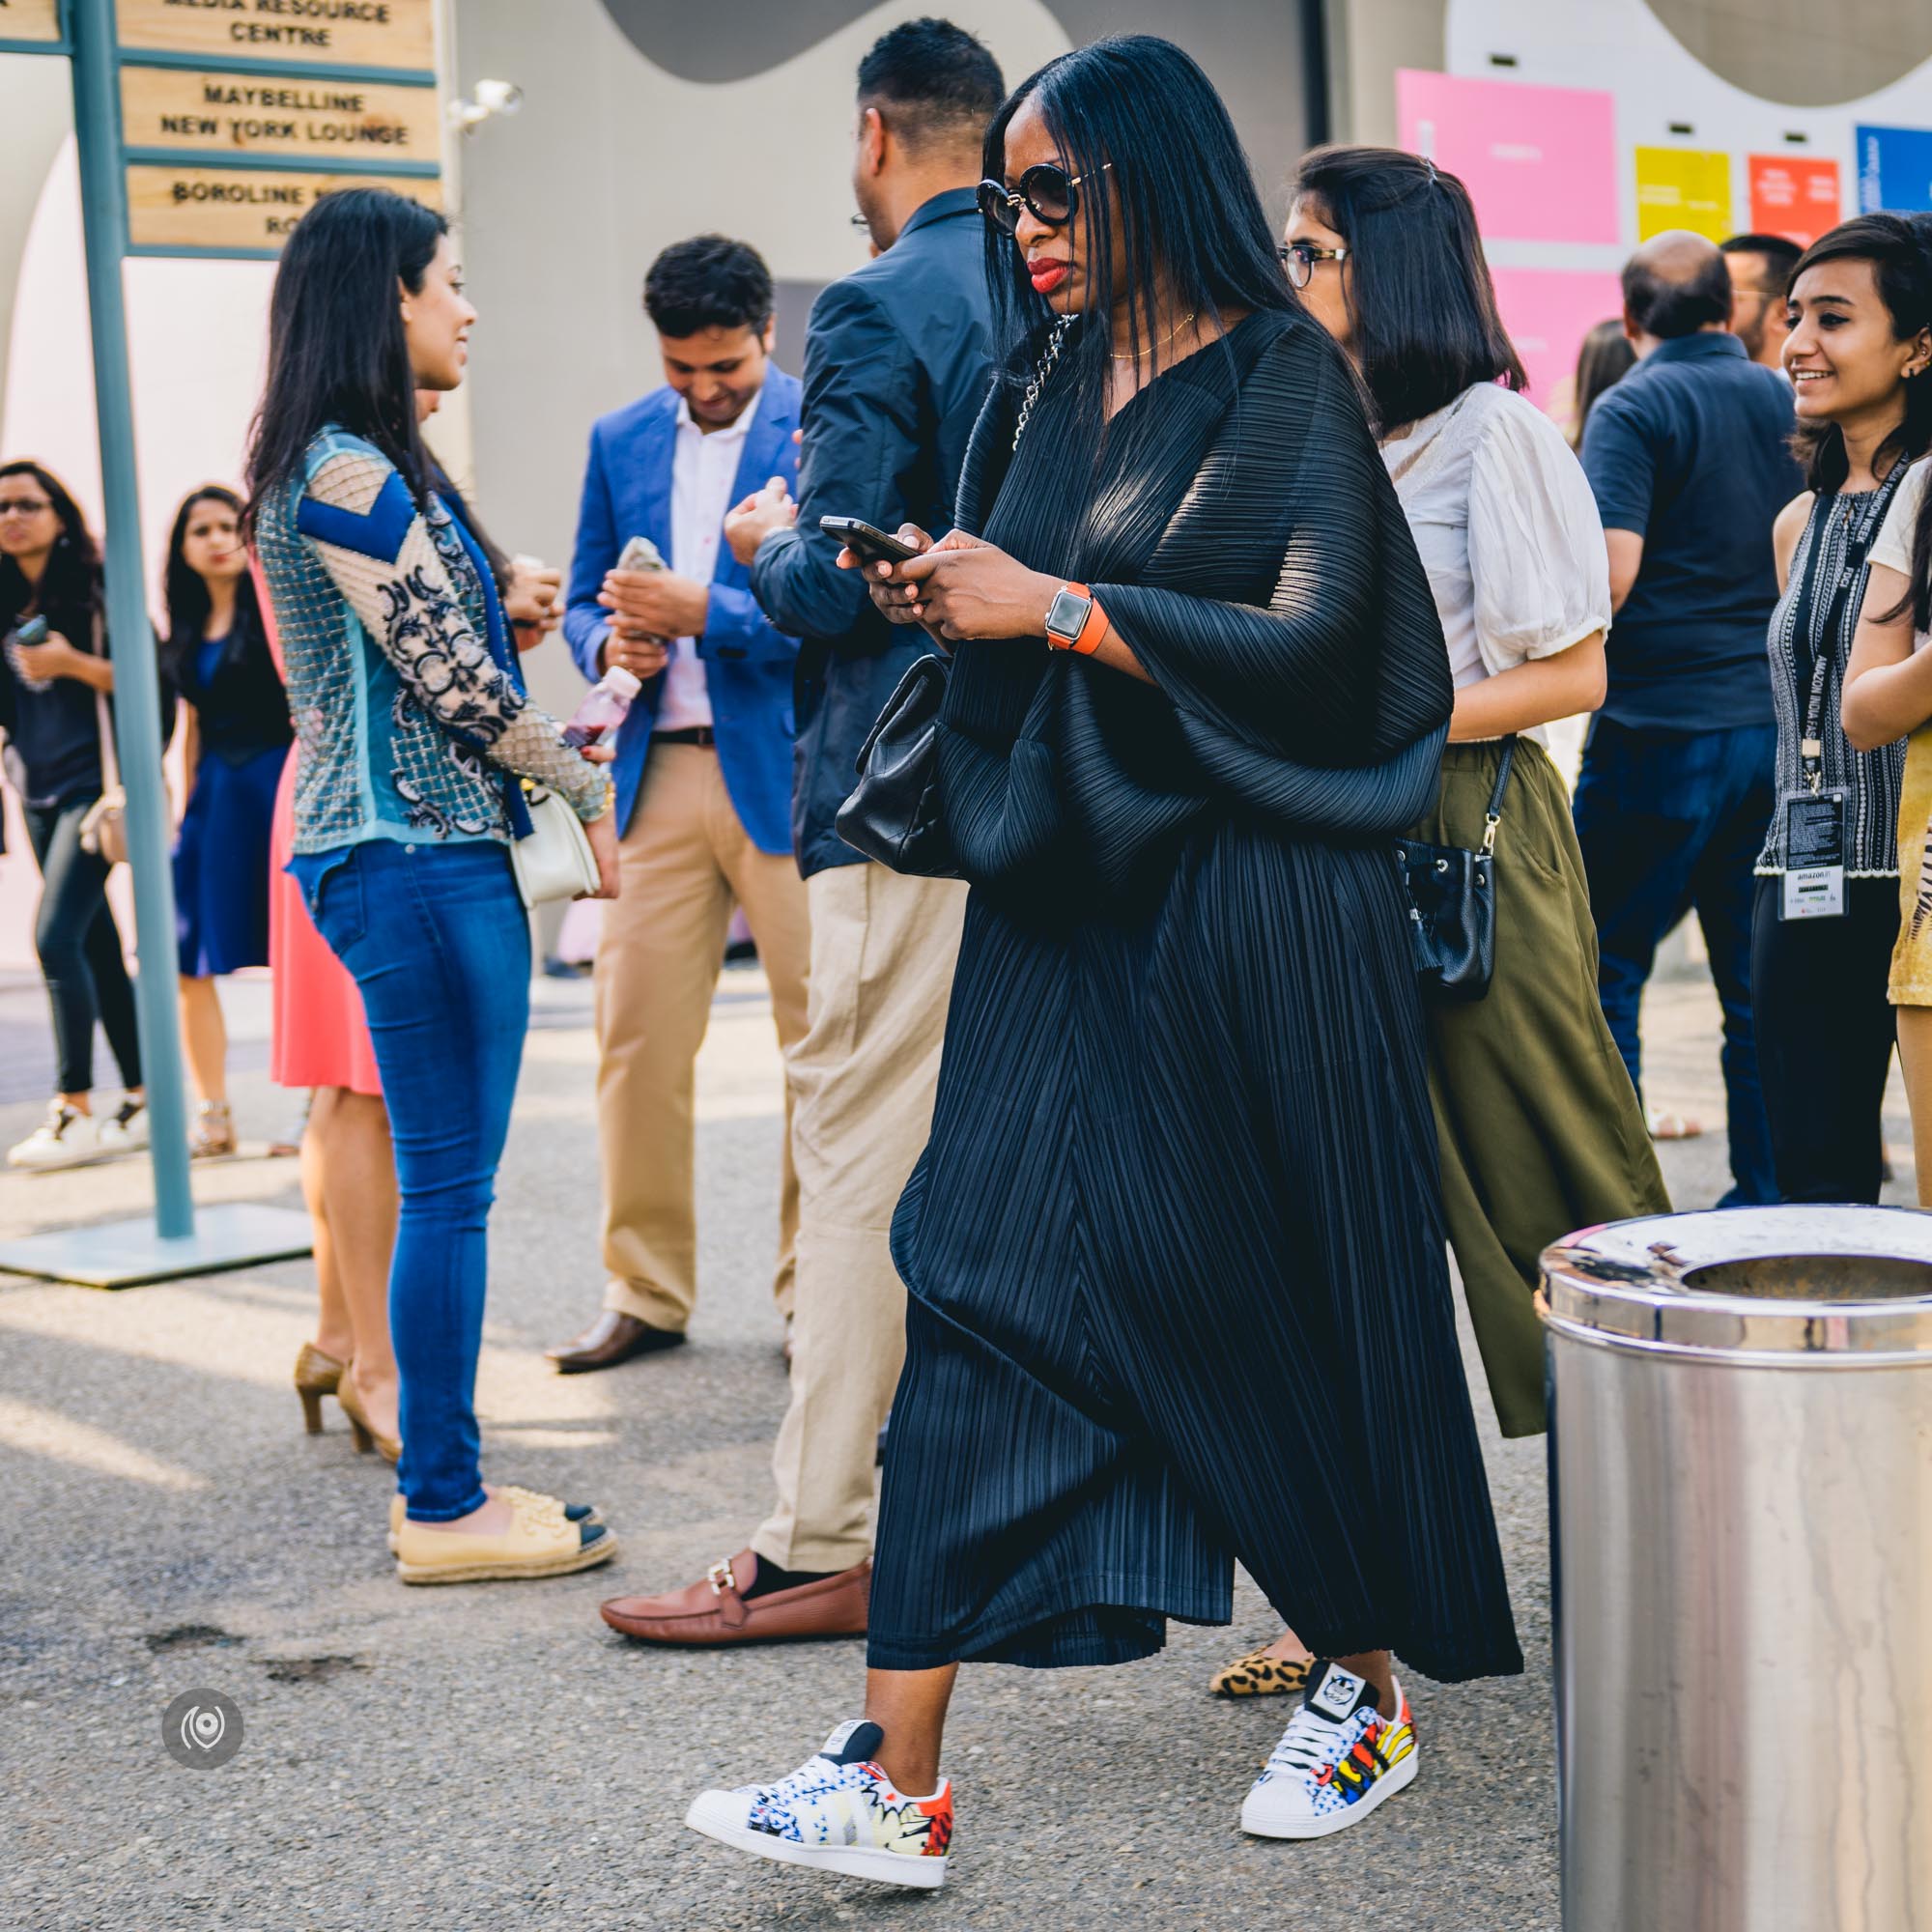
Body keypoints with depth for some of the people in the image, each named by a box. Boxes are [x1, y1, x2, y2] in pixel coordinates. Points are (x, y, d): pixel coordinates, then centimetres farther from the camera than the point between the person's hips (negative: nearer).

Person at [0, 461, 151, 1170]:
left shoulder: (94, 587, -4)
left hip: (92, 783, -6)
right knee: (96, 945, 8)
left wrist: (73, 664, -18)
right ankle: (140, 1098, 13)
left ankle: (74, 1110, -12)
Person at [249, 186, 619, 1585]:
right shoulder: (346, 472, -13)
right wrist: (584, 786, -4)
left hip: (432, 849, 10)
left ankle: (445, 1489, 18)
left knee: (445, 1183, 11)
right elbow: (444, 671, -14)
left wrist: (539, 739, 16)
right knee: (447, 1186, -5)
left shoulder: (361, 465, 18)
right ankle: (444, 1512, 4)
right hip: (413, 856, -10)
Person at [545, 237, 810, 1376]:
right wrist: (609, 643, -4)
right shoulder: (621, 442, 14)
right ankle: (648, 1294, 16)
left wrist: (705, 614, -19)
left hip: (789, 769, -4)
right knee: (636, 1034, 4)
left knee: (823, 1034, 1)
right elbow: (586, 598, 19)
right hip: (655, 771, 5)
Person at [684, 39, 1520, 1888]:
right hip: (1060, 898, 6)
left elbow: (1311, 639, -15)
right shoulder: (1045, 383, 13)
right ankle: (896, 1778, -4)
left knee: (1285, 1302, 6)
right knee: (979, 1283, -4)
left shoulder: (1283, 373, -5)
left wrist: (1049, 607, -16)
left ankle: (1369, 1681, 29)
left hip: (1247, 902, -5)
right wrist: (948, 599, 0)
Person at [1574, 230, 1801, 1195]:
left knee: (1604, 967, 3)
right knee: (1758, 976, 9)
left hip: (1660, 725, -5)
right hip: (1776, 722, 6)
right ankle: (1769, 1195, 12)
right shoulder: (1789, 403, 9)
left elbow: (1609, 575, -19)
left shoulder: (1634, 409, -8)